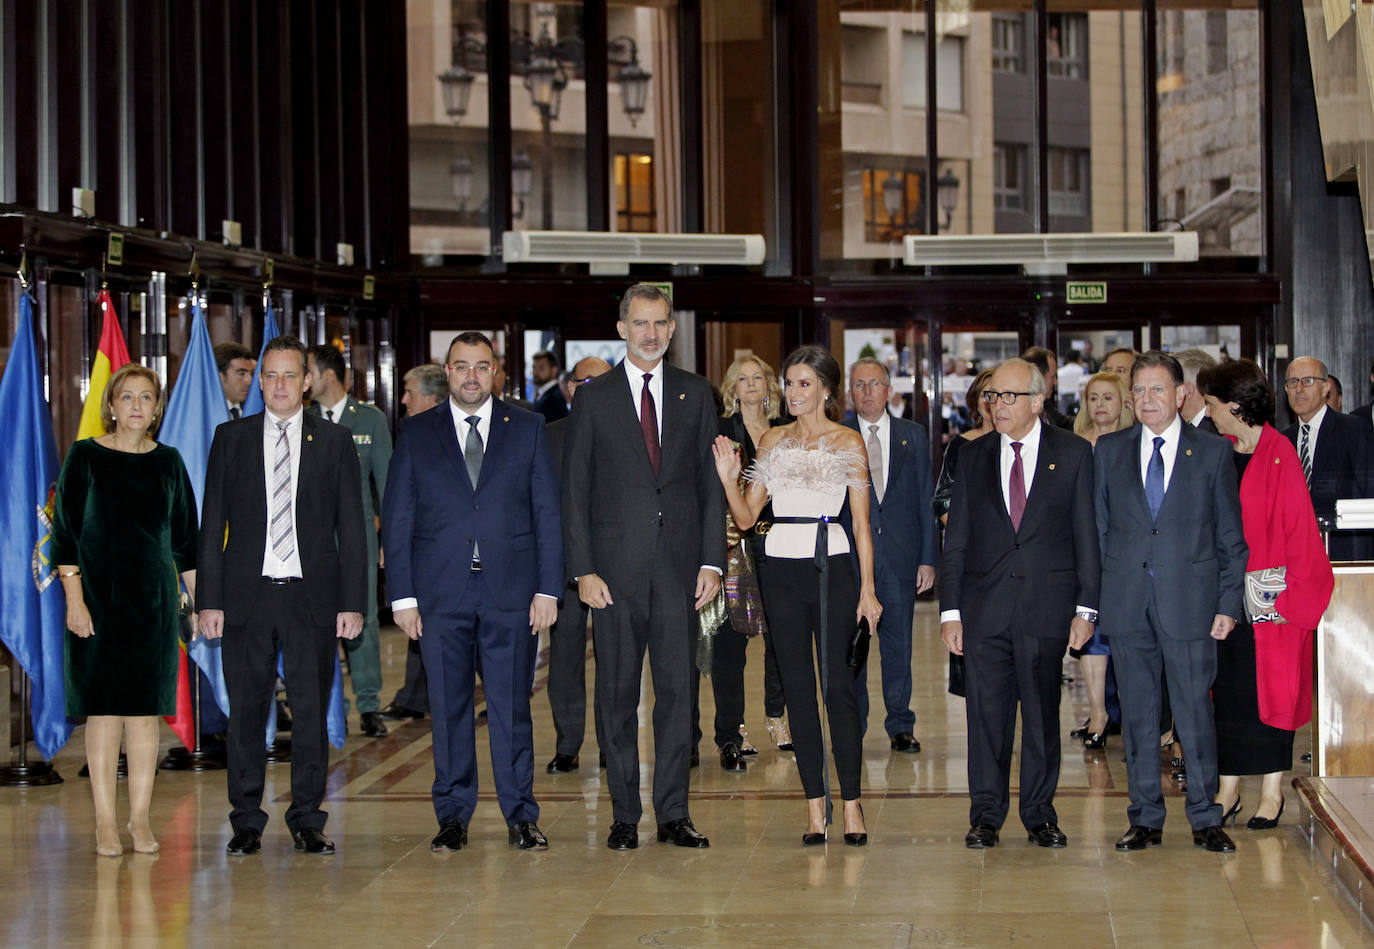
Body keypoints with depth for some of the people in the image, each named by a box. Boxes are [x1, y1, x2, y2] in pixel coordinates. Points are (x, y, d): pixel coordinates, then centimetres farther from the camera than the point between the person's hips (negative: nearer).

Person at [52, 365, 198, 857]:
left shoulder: (168, 462, 7)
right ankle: (105, 821, 4)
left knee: (146, 709, 3)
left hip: (154, 596, 3)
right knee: (104, 708, -2)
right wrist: (73, 598, -11)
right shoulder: (85, 457, -2)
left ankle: (141, 818, 9)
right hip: (99, 594, -3)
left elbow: (185, 536, 12)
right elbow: (66, 530, -3)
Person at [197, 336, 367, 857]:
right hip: (247, 596, 0)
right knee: (246, 710, 3)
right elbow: (212, 525, 6)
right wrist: (210, 600, -1)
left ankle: (307, 819, 13)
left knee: (311, 711, 2)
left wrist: (352, 602, -2)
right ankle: (247, 822, 13)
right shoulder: (231, 438, 8)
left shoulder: (334, 441, 7)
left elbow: (351, 528, 5)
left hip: (312, 597, 0)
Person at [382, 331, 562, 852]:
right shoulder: (417, 434, 8)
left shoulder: (527, 429, 8)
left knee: (512, 705, 0)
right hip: (440, 592, 1)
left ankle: (520, 816, 9)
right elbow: (397, 519, 7)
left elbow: (547, 512, 6)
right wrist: (402, 595, -1)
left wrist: (548, 588, -2)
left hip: (511, 591, 0)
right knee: (448, 707, 4)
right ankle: (453, 816, 13)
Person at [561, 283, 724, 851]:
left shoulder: (695, 395, 9)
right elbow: (574, 490, 2)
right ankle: (624, 815, 10)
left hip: (679, 566, 1)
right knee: (617, 693, 3)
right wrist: (582, 569, -7)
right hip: (616, 566, -1)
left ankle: (673, 814, 10)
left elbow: (710, 482, 9)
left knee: (677, 691, 3)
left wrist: (711, 560, 0)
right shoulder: (593, 400, 4)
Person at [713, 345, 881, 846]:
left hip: (832, 567, -3)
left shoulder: (848, 442, 2)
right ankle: (815, 807, 9)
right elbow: (746, 517, 10)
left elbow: (862, 523, -1)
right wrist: (728, 479, -8)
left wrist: (867, 588, -7)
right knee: (798, 688, 4)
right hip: (781, 572, 3)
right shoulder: (772, 441, 11)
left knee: (838, 686, -5)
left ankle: (851, 804, 2)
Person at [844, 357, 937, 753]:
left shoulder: (914, 436, 8)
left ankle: (900, 726, 15)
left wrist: (928, 558, 1)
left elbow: (926, 500, 7)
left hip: (900, 556, 1)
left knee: (898, 645, 5)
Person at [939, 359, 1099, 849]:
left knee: (1042, 712, 5)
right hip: (984, 605, 1)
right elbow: (956, 538, 8)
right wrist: (950, 610, 2)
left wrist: (1086, 607, -4)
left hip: (1046, 605, -1)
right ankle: (986, 816, 11)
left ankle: (1040, 814, 15)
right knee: (986, 712, 2)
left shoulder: (1073, 454, 3)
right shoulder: (973, 456, 9)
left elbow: (1086, 534, 2)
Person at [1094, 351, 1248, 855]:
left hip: (1189, 602, -2)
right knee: (1137, 713, 7)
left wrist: (1228, 603, -2)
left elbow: (1230, 535, 4)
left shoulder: (1212, 453, 3)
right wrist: (1094, 598, 4)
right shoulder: (1109, 450, 9)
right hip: (1127, 601, 2)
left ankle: (1206, 819, 10)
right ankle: (1146, 819, 15)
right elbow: (1098, 528, 10)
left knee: (1195, 712, 0)